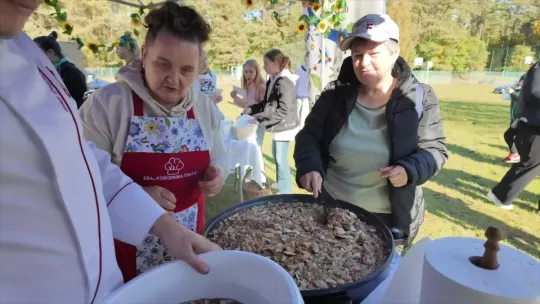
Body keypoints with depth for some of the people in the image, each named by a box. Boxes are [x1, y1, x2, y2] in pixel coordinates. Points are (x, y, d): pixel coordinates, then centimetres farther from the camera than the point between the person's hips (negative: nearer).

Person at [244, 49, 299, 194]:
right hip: (278, 126, 9)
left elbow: (283, 111, -25)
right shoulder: (272, 80, 7)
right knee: (276, 155, 19)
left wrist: (260, 120, -25)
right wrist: (252, 109, 0)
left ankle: (285, 190, 14)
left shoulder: (284, 82, -21)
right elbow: (267, 103, 14)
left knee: (280, 157, -1)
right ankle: (280, 184, 37)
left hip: (284, 126, -9)